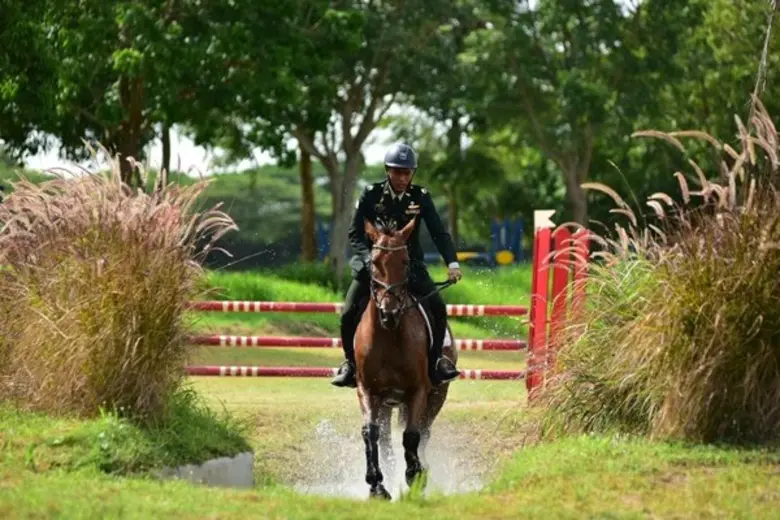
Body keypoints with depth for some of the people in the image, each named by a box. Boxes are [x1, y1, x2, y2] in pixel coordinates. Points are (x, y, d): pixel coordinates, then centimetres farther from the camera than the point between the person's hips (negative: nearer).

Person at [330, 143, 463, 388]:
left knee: (437, 306, -18)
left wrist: (452, 263, -23)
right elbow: (355, 233, -6)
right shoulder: (371, 195, -6)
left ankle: (435, 359, 0)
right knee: (349, 313, -15)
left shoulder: (421, 197, -3)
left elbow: (439, 233, -7)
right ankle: (350, 362, 7)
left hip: (410, 264, 1)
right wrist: (369, 258, -24)